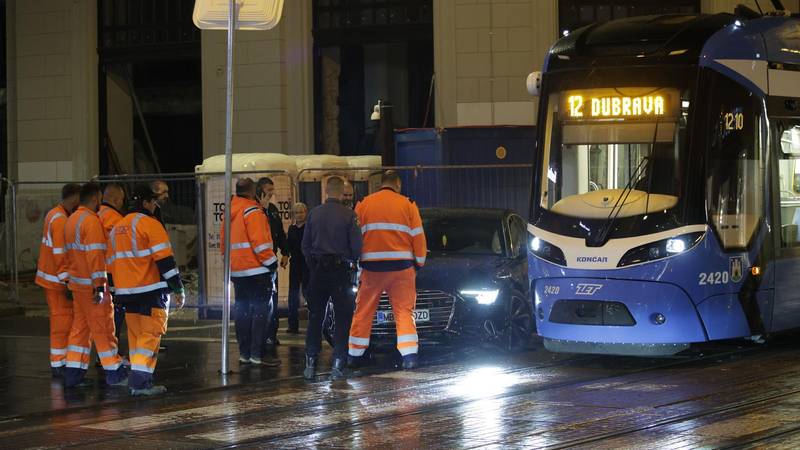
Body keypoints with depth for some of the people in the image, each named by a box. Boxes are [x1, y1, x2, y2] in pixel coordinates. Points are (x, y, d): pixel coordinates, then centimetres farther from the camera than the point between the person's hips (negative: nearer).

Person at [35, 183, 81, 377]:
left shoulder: (53, 215, 12)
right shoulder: (61, 221, -19)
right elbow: (60, 254, -22)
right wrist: (66, 280, -19)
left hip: (49, 277, 10)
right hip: (57, 280, -10)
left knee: (61, 321, 14)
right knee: (62, 322, -4)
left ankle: (59, 362, 19)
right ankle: (59, 365, 0)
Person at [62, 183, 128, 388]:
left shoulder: (71, 219, 14)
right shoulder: (92, 221, -16)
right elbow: (95, 255, -21)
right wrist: (99, 286, -22)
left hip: (76, 283, 9)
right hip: (91, 284, -9)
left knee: (80, 326, 11)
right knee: (103, 327, -2)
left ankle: (73, 374, 10)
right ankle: (114, 373, 5)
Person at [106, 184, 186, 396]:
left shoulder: (117, 228, 16)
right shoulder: (150, 224, -9)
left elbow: (111, 263, 19)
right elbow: (165, 259, -14)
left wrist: (118, 292, 25)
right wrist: (178, 289, -10)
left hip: (127, 292, 8)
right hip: (151, 290, -7)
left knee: (136, 334, 14)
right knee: (151, 334, -6)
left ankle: (139, 379, 15)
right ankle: (140, 382, -13)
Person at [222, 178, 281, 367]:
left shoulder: (230, 212, 13)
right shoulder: (252, 211, -12)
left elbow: (224, 240, 18)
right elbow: (259, 241, -19)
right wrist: (271, 261, -12)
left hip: (237, 270, 8)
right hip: (256, 269, -8)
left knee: (243, 310, 12)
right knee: (262, 309, -5)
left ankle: (244, 353, 14)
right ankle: (257, 354, -9)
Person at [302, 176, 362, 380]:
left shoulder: (314, 213, 0)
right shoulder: (349, 215, -10)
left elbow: (305, 245, 4)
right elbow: (356, 246, -8)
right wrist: (352, 261, 11)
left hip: (318, 271, 3)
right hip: (340, 270, -3)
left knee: (315, 317, 10)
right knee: (342, 318, 4)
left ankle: (310, 364, 7)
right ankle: (337, 365, -2)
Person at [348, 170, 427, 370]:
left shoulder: (364, 205, 4)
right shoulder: (408, 205, 2)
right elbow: (418, 237, 3)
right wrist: (420, 262, 14)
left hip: (372, 267, 1)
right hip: (402, 267, -1)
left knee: (363, 311, 10)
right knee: (404, 311, 3)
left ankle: (354, 354, 15)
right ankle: (409, 356, -7)